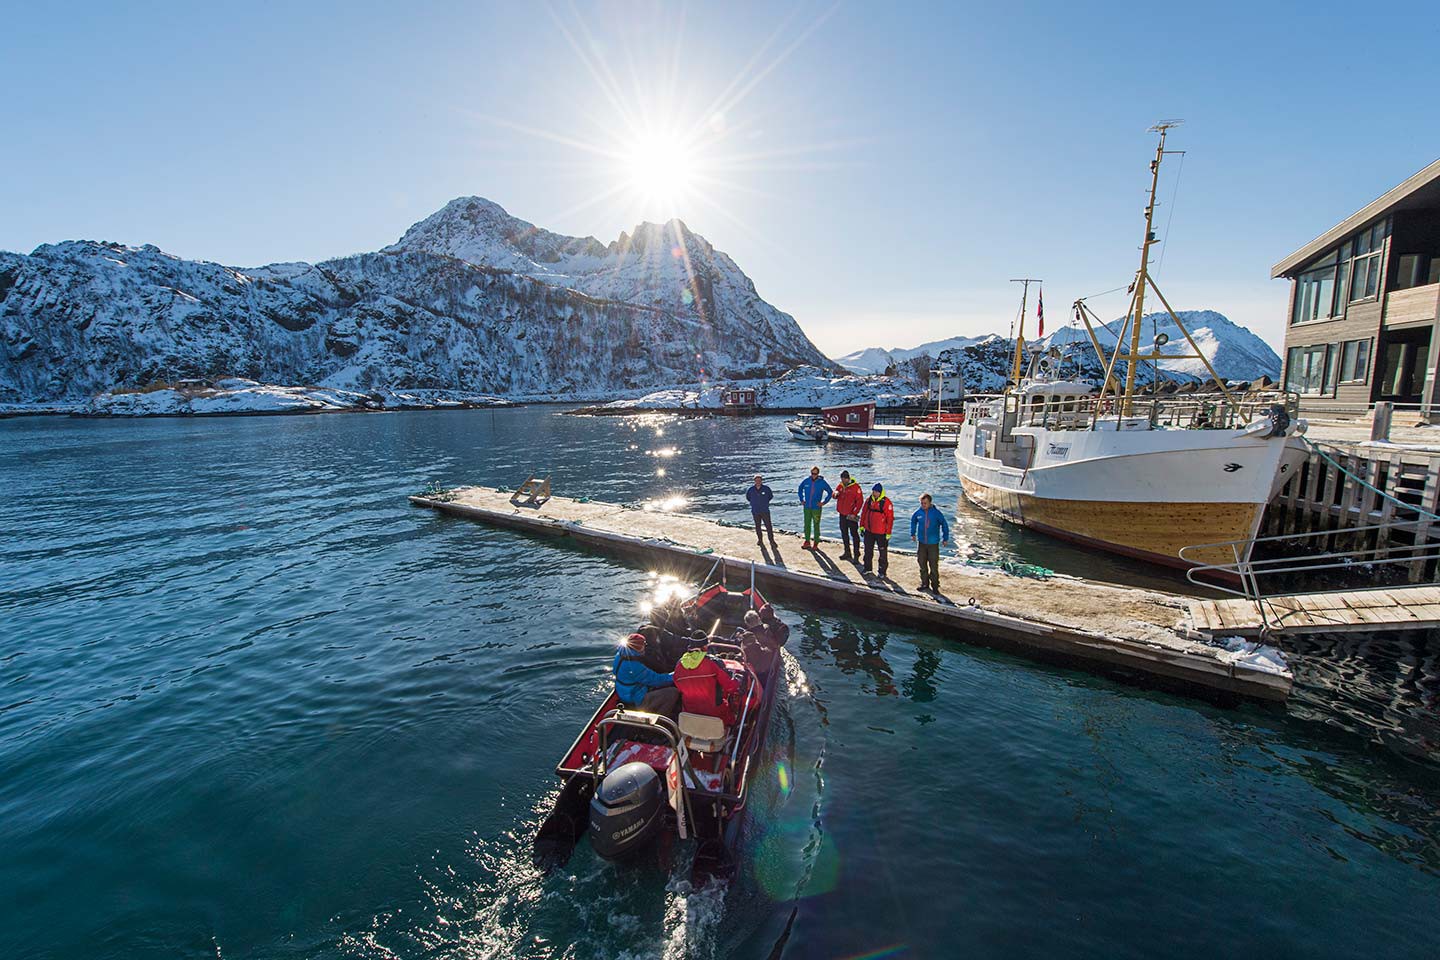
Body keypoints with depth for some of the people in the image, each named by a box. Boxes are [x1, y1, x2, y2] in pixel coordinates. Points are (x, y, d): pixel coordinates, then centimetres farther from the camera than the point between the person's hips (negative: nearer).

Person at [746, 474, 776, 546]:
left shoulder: (766, 489, -8)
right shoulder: (751, 489, -5)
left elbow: (771, 496, 11)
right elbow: (747, 497, 15)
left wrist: (765, 502, 5)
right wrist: (753, 502, 9)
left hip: (765, 511, -1)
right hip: (755, 512, 2)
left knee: (768, 526, -4)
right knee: (758, 527, 12)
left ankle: (772, 541, 5)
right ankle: (760, 540, 28)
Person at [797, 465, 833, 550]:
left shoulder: (822, 482, -7)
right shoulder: (806, 481, 0)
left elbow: (830, 492, 0)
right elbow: (800, 489, 19)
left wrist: (824, 502, -4)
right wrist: (801, 500, 12)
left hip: (816, 508, -3)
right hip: (807, 507, 3)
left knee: (816, 525, 3)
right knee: (807, 525, 8)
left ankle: (816, 542, 14)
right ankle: (807, 541, 19)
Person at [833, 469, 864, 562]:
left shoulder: (855, 487, -13)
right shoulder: (840, 486, 5)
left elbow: (860, 501, -13)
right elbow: (835, 495, 15)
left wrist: (854, 513, -17)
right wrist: (835, 494, -11)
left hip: (851, 516, -7)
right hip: (842, 514, 7)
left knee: (854, 534, -3)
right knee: (844, 533, 16)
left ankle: (856, 554, 1)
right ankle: (847, 552, 29)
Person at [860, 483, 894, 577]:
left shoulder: (886, 502, -15)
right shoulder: (869, 500, 1)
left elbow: (890, 518, -14)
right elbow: (864, 512, 11)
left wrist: (888, 533, -13)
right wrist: (861, 526, 11)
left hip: (881, 533, -5)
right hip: (868, 531, 5)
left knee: (883, 552, 7)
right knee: (868, 550, 16)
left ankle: (882, 570, 20)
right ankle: (867, 568, 31)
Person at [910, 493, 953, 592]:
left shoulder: (936, 513, -11)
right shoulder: (918, 513, -3)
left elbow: (944, 525, 1)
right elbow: (913, 522, 18)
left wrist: (945, 539, 3)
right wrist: (913, 534, 17)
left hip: (933, 543, -3)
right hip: (921, 543, 3)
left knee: (934, 566, -3)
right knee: (922, 565, 11)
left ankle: (935, 586, 7)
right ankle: (924, 583, 25)